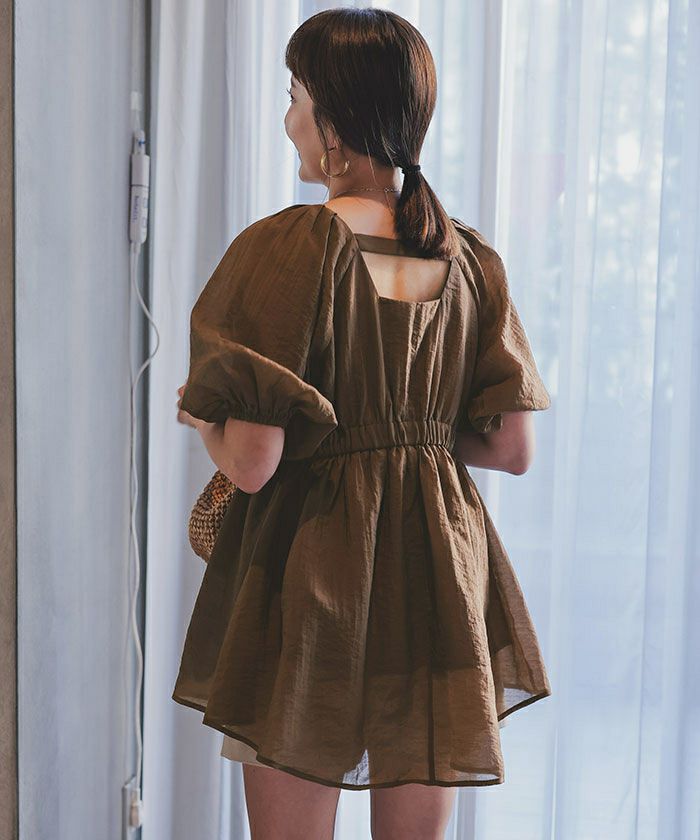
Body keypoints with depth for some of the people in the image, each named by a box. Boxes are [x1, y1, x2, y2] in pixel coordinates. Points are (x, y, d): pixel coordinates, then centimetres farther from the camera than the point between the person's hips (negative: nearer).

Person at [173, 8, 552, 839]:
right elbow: (513, 447, 3)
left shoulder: (290, 247, -15)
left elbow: (252, 463, -18)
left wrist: (199, 412, 2)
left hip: (312, 577, -5)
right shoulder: (468, 256, 1)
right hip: (437, 579, 5)